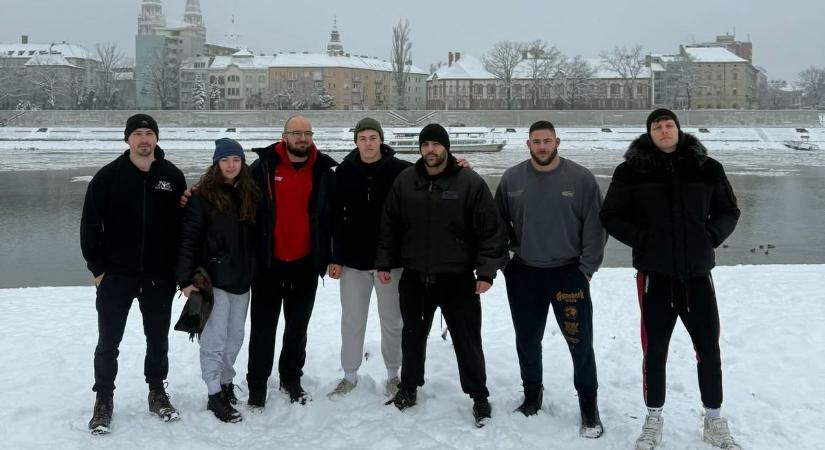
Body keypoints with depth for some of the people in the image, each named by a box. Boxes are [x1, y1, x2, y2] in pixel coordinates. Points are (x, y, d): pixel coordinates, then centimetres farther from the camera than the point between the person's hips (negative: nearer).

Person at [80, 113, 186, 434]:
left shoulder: (172, 176, 0)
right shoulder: (108, 176, -5)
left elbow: (183, 223, 5)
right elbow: (90, 224, -2)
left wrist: (179, 267, 3)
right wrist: (97, 267, -5)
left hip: (159, 276, 2)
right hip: (115, 276, -1)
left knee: (158, 339, 14)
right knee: (108, 342, 7)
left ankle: (157, 392, 30)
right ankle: (104, 399, 23)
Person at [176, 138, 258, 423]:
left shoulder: (250, 194, 7)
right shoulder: (203, 196, -8)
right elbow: (189, 238, -9)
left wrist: (255, 271, 12)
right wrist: (186, 279, -13)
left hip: (242, 278, 5)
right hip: (213, 278, -5)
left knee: (235, 337, 13)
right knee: (215, 338, -2)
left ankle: (226, 382, 30)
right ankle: (215, 394, 8)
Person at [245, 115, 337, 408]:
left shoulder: (325, 171, 0)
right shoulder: (263, 167, -4)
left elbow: (334, 216, 5)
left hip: (306, 263, 2)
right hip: (268, 262, -1)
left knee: (297, 326, 14)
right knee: (263, 326, 7)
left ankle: (292, 379, 28)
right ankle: (257, 384, 18)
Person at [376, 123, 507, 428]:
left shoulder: (470, 182, -9)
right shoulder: (405, 181, 2)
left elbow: (490, 230, -9)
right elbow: (389, 226, 8)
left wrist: (486, 271, -14)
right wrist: (384, 263, 5)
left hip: (457, 277, -3)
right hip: (414, 277, 3)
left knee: (467, 340, 5)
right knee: (413, 336, 17)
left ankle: (479, 397, 22)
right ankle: (408, 388, 36)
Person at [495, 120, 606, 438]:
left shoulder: (581, 178, -7)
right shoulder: (511, 179, -1)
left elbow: (595, 226, -4)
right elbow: (498, 222, 9)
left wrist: (587, 267, -7)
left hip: (569, 272, -2)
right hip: (523, 274, 2)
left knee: (580, 342, 1)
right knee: (527, 341, 14)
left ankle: (588, 404, 18)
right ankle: (532, 394, 34)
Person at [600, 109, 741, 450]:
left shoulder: (707, 168, 2)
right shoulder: (631, 170, -4)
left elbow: (728, 211, 13)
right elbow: (610, 216, 1)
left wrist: (712, 236, -4)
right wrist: (641, 239, -9)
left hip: (697, 273, 2)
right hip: (654, 274, -2)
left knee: (709, 348, 9)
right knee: (655, 349, 7)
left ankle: (714, 420, 28)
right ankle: (654, 419, 24)